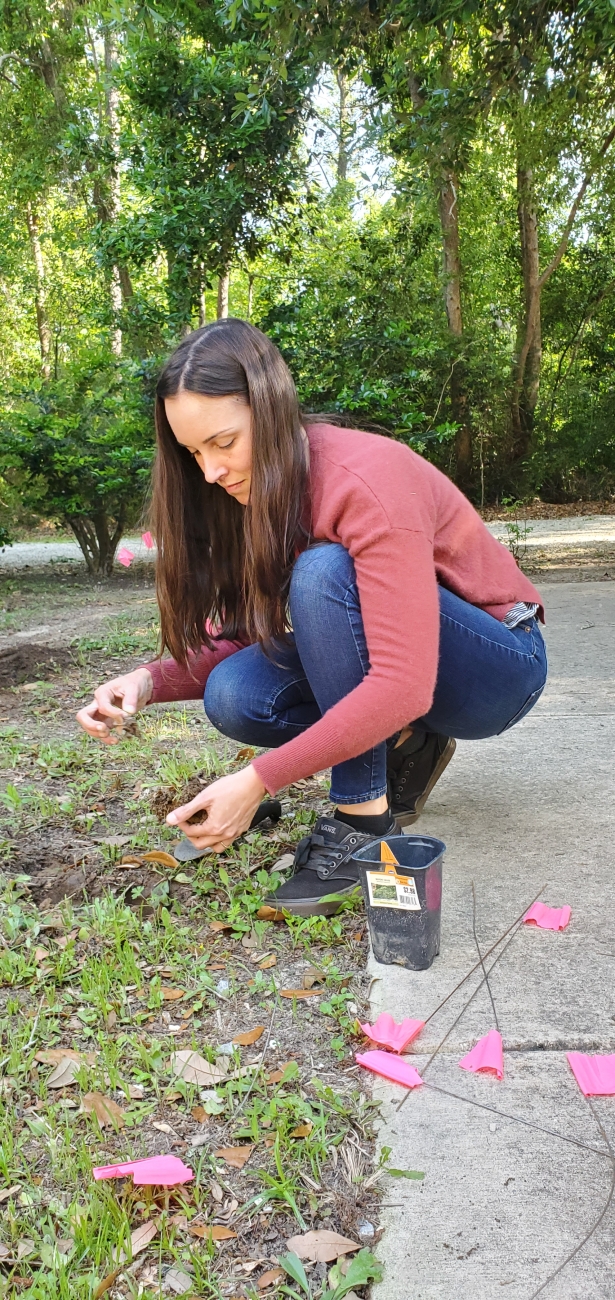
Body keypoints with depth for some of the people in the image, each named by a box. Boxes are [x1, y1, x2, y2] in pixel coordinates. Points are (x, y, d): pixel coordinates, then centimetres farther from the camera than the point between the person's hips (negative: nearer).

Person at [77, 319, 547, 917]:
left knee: (323, 571, -32)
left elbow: (403, 685, -33)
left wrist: (259, 779, -35)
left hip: (499, 668, -6)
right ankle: (404, 747, 2)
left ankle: (364, 814, -21)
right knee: (233, 695, -19)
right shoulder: (256, 490, -4)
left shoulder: (367, 477, -28)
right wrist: (149, 681, -21)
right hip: (374, 664, 7)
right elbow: (238, 638, -2)